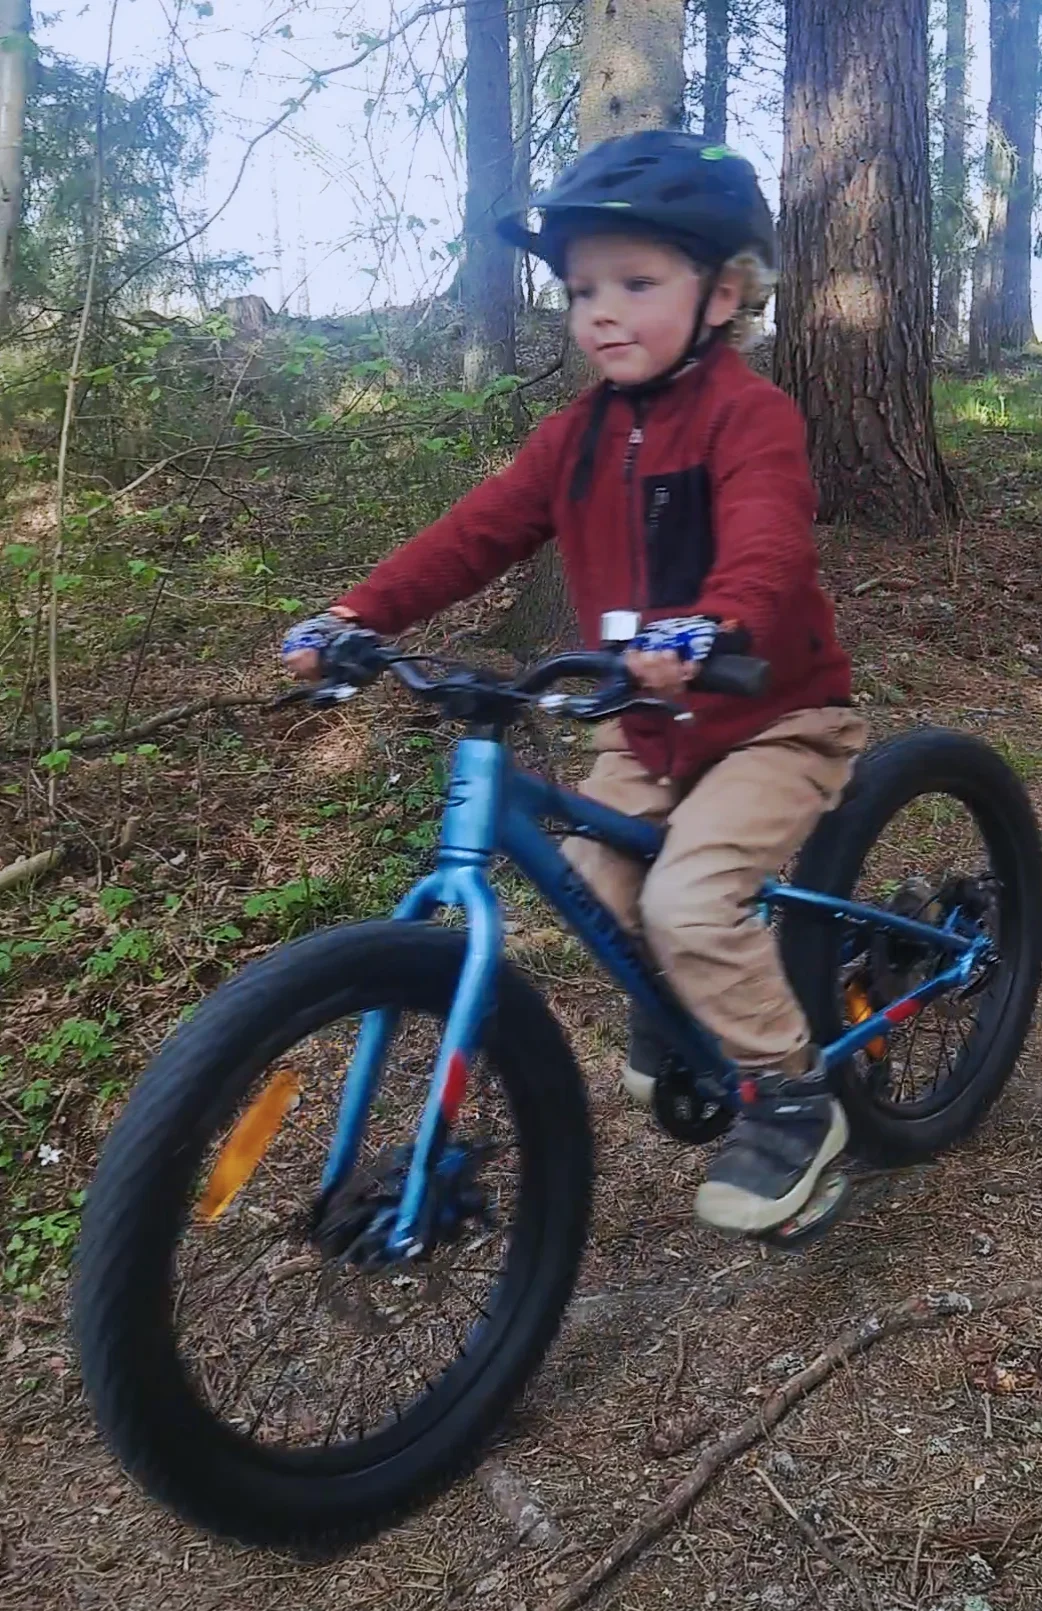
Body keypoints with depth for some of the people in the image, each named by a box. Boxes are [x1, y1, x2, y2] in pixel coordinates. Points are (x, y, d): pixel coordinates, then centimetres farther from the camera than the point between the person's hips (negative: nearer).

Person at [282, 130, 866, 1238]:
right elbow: (474, 534, -4)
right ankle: (686, 1002, 33)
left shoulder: (749, 416, -17)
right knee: (594, 881, 1)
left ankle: (791, 1101, 0)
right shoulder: (578, 435, 2)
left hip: (771, 715, -7)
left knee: (688, 899, -22)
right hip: (642, 724, 7)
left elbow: (768, 552, -34)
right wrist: (355, 616, -17)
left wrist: (708, 632, -56)